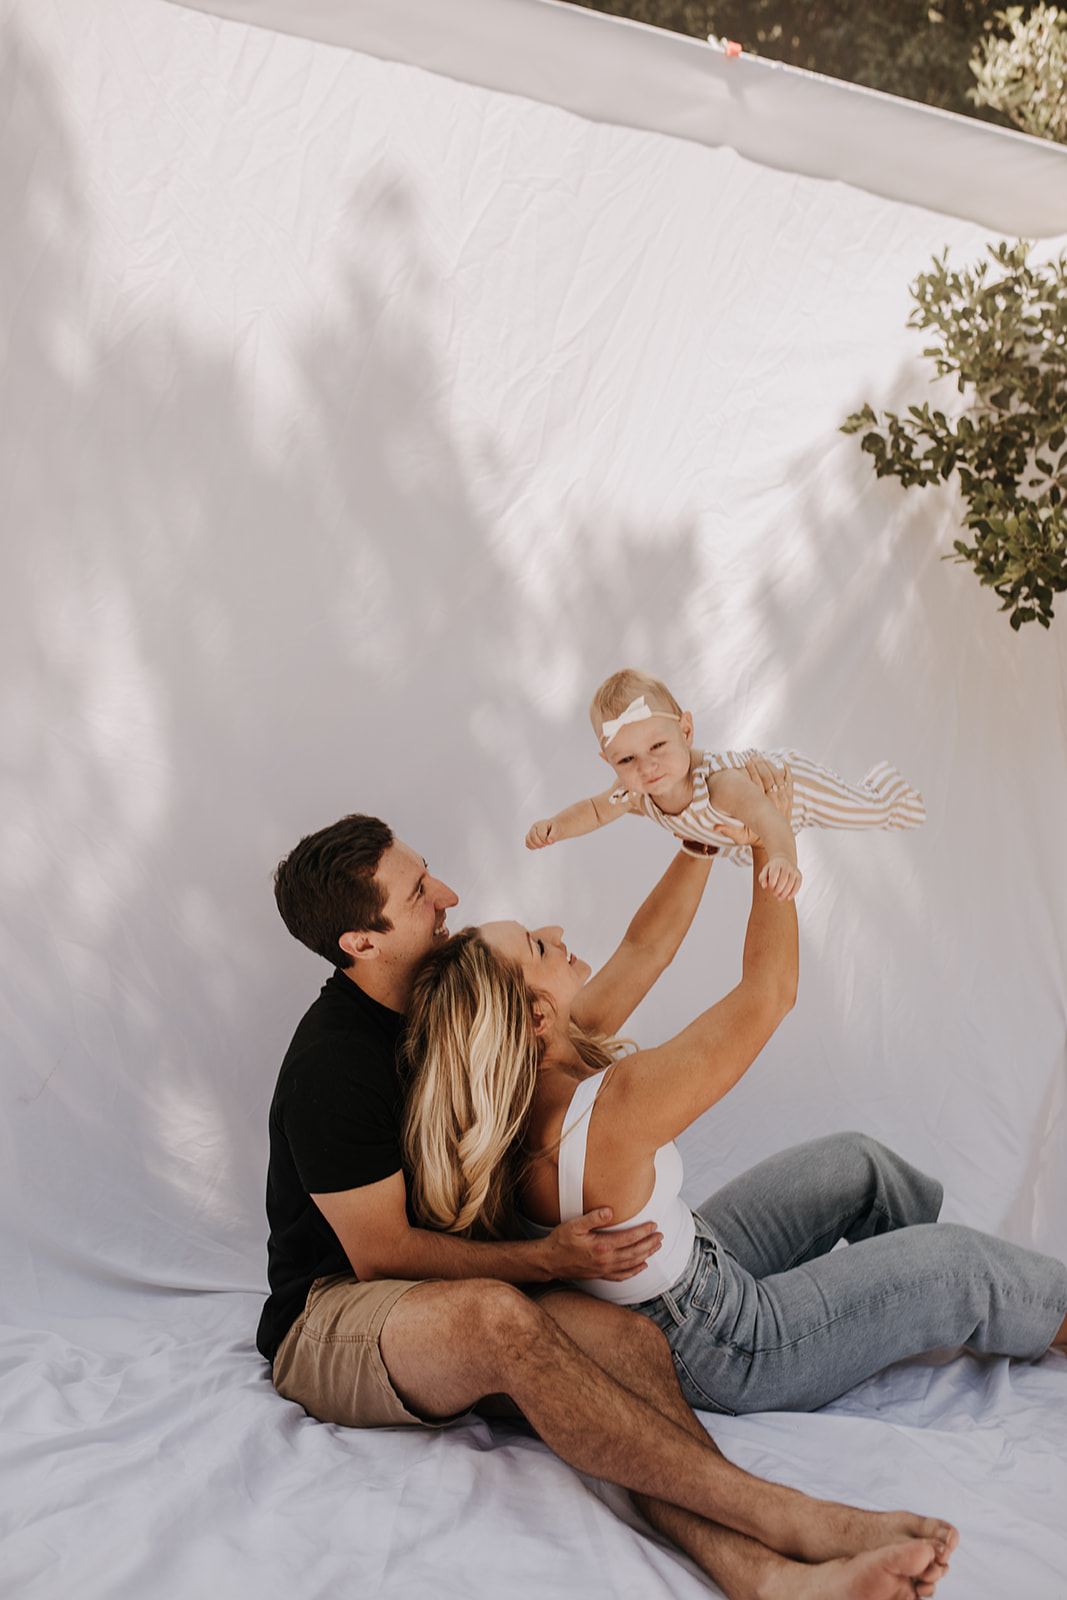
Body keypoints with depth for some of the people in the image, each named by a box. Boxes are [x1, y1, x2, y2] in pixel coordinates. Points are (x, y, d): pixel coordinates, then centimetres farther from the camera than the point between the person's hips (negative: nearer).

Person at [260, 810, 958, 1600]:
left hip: (455, 1296, 7)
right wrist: (547, 1260, -23)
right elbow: (378, 1253, -17)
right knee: (494, 1318, -40)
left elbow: (630, 970, 9)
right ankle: (781, 1515, -42)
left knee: (628, 1338, -26)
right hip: (330, 1318, -7)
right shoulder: (332, 1066, -18)